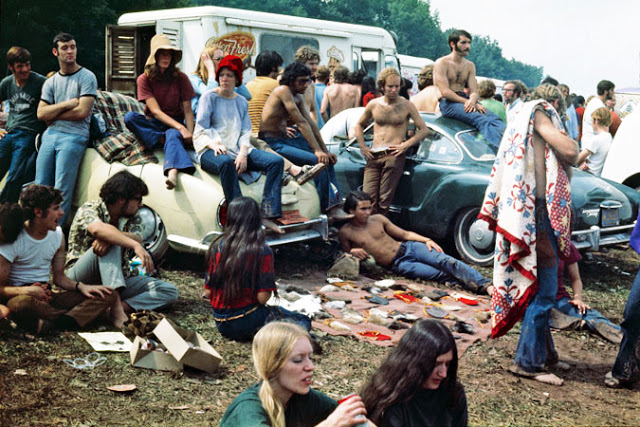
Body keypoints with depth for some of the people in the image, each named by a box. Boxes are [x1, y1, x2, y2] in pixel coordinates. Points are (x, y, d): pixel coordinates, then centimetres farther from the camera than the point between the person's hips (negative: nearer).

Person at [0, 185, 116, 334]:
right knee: (22, 303, -45)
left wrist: (81, 286, -7)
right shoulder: (13, 239, -10)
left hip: (46, 296, 6)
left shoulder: (57, 234, 8)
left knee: (107, 295, -11)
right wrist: (26, 290, -31)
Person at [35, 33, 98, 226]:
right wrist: (66, 104, -6)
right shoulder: (50, 82, 17)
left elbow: (82, 112, -8)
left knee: (62, 190, -10)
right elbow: (41, 113, 6)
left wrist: (53, 113, 2)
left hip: (74, 136, -5)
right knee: (41, 187, 1)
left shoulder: (87, 77, 2)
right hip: (50, 135, 5)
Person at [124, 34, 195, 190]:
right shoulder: (144, 79, -4)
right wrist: (180, 128, -25)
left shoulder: (181, 78, -1)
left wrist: (190, 133, -20)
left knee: (173, 135, -38)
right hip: (153, 125, 2)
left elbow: (188, 111, -2)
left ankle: (172, 171, -65)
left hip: (176, 125, -2)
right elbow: (156, 111, -13)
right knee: (129, 117, -27)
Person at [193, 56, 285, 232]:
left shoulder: (242, 102, 19)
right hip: (211, 151, -5)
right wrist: (213, 144, -23)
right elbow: (200, 130, -2)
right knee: (227, 163, -42)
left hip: (237, 150, 5)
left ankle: (268, 216, -24)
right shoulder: (209, 97, 6)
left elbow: (246, 132, 11)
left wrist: (243, 153, -10)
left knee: (277, 161, -17)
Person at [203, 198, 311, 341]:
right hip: (246, 322, -6)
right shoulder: (262, 251, -14)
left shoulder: (217, 247, -2)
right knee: (303, 322, 7)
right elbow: (263, 297, -16)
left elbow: (208, 292, 1)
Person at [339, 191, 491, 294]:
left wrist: (426, 240, -4)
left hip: (408, 248, 3)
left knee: (444, 261, -21)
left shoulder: (378, 219, 8)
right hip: (398, 265, -3)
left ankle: (485, 285, -28)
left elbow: (405, 234, 11)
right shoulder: (345, 232, -2)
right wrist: (353, 252, -15)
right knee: (440, 275, -23)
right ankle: (473, 286, -27)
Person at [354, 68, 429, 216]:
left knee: (384, 201, -9)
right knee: (368, 199, -9)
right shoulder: (373, 105, 12)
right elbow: (359, 125, 27)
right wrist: (362, 147, 12)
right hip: (374, 156, 3)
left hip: (394, 156, -3)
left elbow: (424, 130, 7)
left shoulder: (406, 106, 5)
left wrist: (406, 144, -7)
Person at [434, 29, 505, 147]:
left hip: (465, 100, 7)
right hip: (448, 103, -6)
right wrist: (466, 101, -16)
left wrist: (472, 101, -14)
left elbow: (474, 91, 11)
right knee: (481, 119, -32)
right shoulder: (441, 63, 0)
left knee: (495, 119, -21)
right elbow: (445, 92, -10)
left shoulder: (470, 65, 19)